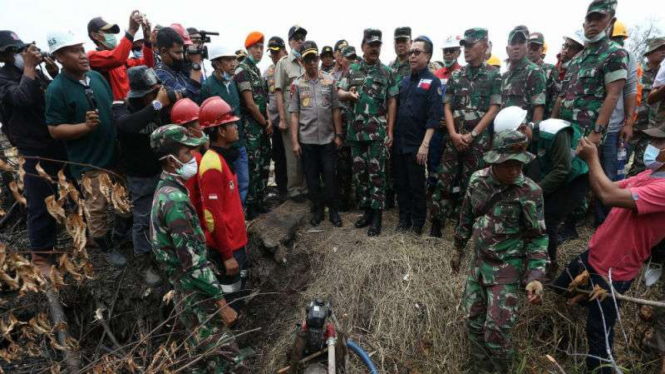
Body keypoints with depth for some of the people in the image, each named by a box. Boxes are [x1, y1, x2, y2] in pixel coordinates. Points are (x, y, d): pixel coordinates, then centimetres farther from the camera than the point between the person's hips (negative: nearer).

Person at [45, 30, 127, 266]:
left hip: (115, 153, 6)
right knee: (97, 209, 6)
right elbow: (54, 130, -14)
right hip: (89, 161, -6)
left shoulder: (97, 77, 2)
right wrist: (86, 126, -27)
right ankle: (107, 248, 25)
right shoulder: (56, 89, -15)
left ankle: (120, 234, 44)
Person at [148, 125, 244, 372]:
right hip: (196, 294, -9)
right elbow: (193, 262, -26)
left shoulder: (167, 190, 7)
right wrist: (222, 303, -19)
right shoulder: (174, 200, -25)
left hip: (192, 289, 9)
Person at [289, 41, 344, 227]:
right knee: (312, 177, 9)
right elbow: (294, 114, 1)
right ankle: (317, 210, 24)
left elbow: (336, 110, 4)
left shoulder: (329, 81, 2)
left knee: (330, 176, 4)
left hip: (328, 138, 0)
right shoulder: (297, 84, 2)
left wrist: (338, 134, -1)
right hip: (307, 140, 1)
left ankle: (333, 210, 19)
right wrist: (294, 141, -3)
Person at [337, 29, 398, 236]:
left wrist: (390, 131, -4)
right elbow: (340, 92, 9)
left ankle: (377, 216, 8)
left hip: (378, 132, -3)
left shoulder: (387, 72, 3)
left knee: (376, 174, -1)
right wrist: (349, 94, -16)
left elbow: (392, 102, 2)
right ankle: (366, 211, 23)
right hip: (356, 131, 3)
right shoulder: (353, 70, 9)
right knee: (359, 173, 9)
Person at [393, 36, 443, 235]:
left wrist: (425, 144, -20)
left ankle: (417, 224, 19)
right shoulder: (404, 80, 12)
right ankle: (404, 219, 26)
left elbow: (434, 117, -13)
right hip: (399, 143, 6)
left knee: (417, 186, 5)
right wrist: (391, 135, 8)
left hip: (416, 145, -5)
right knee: (401, 184, 12)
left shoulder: (432, 82, -6)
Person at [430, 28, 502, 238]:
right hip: (454, 138, 3)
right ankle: (436, 226, 6)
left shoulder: (494, 75, 3)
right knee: (444, 181, -1)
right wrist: (454, 134, -7)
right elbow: (447, 107, 7)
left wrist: (472, 135, -12)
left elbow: (494, 109, -4)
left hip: (478, 139, -2)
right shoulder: (456, 76, 12)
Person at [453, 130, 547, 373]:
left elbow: (537, 237, -10)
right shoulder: (478, 180, -5)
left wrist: (536, 276, -19)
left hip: (507, 270, -4)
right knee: (474, 323, 16)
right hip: (479, 263, 5)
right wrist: (459, 249, 18)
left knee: (496, 332, -4)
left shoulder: (529, 192, -16)